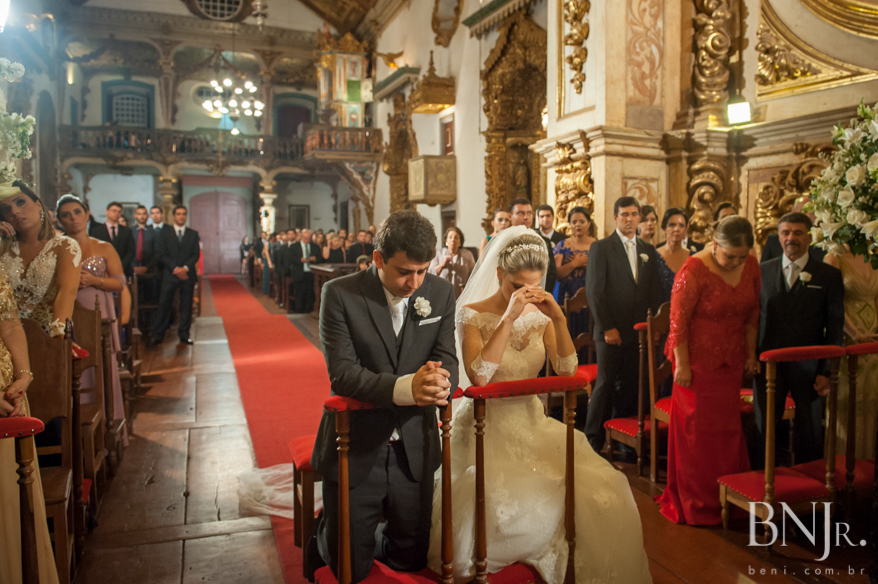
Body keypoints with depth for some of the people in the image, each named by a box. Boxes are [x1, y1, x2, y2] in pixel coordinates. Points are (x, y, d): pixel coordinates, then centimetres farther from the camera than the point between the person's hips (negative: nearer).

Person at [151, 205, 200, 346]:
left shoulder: (193, 234, 11)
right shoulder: (165, 233, 8)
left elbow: (196, 254, 4)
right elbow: (163, 254, 1)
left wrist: (185, 268, -12)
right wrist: (175, 269, -11)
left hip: (188, 275, 1)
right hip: (170, 275, -1)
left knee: (186, 306, 3)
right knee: (164, 305, -3)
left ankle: (184, 335, 11)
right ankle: (158, 335, 3)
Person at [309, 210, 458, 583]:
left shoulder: (441, 293, -2)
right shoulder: (340, 294, -14)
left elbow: (447, 358, -3)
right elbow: (342, 373, -20)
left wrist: (441, 380, -29)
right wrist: (405, 387, -37)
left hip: (414, 450, 4)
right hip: (357, 449, -3)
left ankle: (375, 540, 48)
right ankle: (326, 534, 42)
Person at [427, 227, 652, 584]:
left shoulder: (540, 315, 6)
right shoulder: (471, 314, -7)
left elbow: (567, 371, -4)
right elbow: (478, 377, -23)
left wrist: (558, 319, -15)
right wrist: (509, 318, -25)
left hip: (532, 424, 4)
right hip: (488, 428, -4)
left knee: (599, 489, -16)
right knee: (503, 497, -31)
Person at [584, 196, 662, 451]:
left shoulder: (648, 250, 14)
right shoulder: (600, 247, -2)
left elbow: (654, 291, 15)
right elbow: (594, 291, -7)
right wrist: (607, 327, -11)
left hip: (638, 332, 4)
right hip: (611, 331, -4)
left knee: (630, 387, 5)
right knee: (606, 384, -1)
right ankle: (594, 439, 11)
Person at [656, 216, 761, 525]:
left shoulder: (751, 266, 1)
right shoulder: (693, 271, -18)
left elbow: (752, 314, 11)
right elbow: (678, 322, -16)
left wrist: (751, 354, 11)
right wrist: (682, 366, -15)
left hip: (731, 361, 5)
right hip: (698, 361, -5)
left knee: (727, 428, 12)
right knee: (698, 430, 4)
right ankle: (698, 504, 21)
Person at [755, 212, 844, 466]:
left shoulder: (829, 275, 1)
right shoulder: (762, 271, 6)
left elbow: (835, 327, -1)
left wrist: (827, 371, -7)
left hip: (809, 367, -1)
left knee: (810, 434, 10)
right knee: (763, 432, 8)